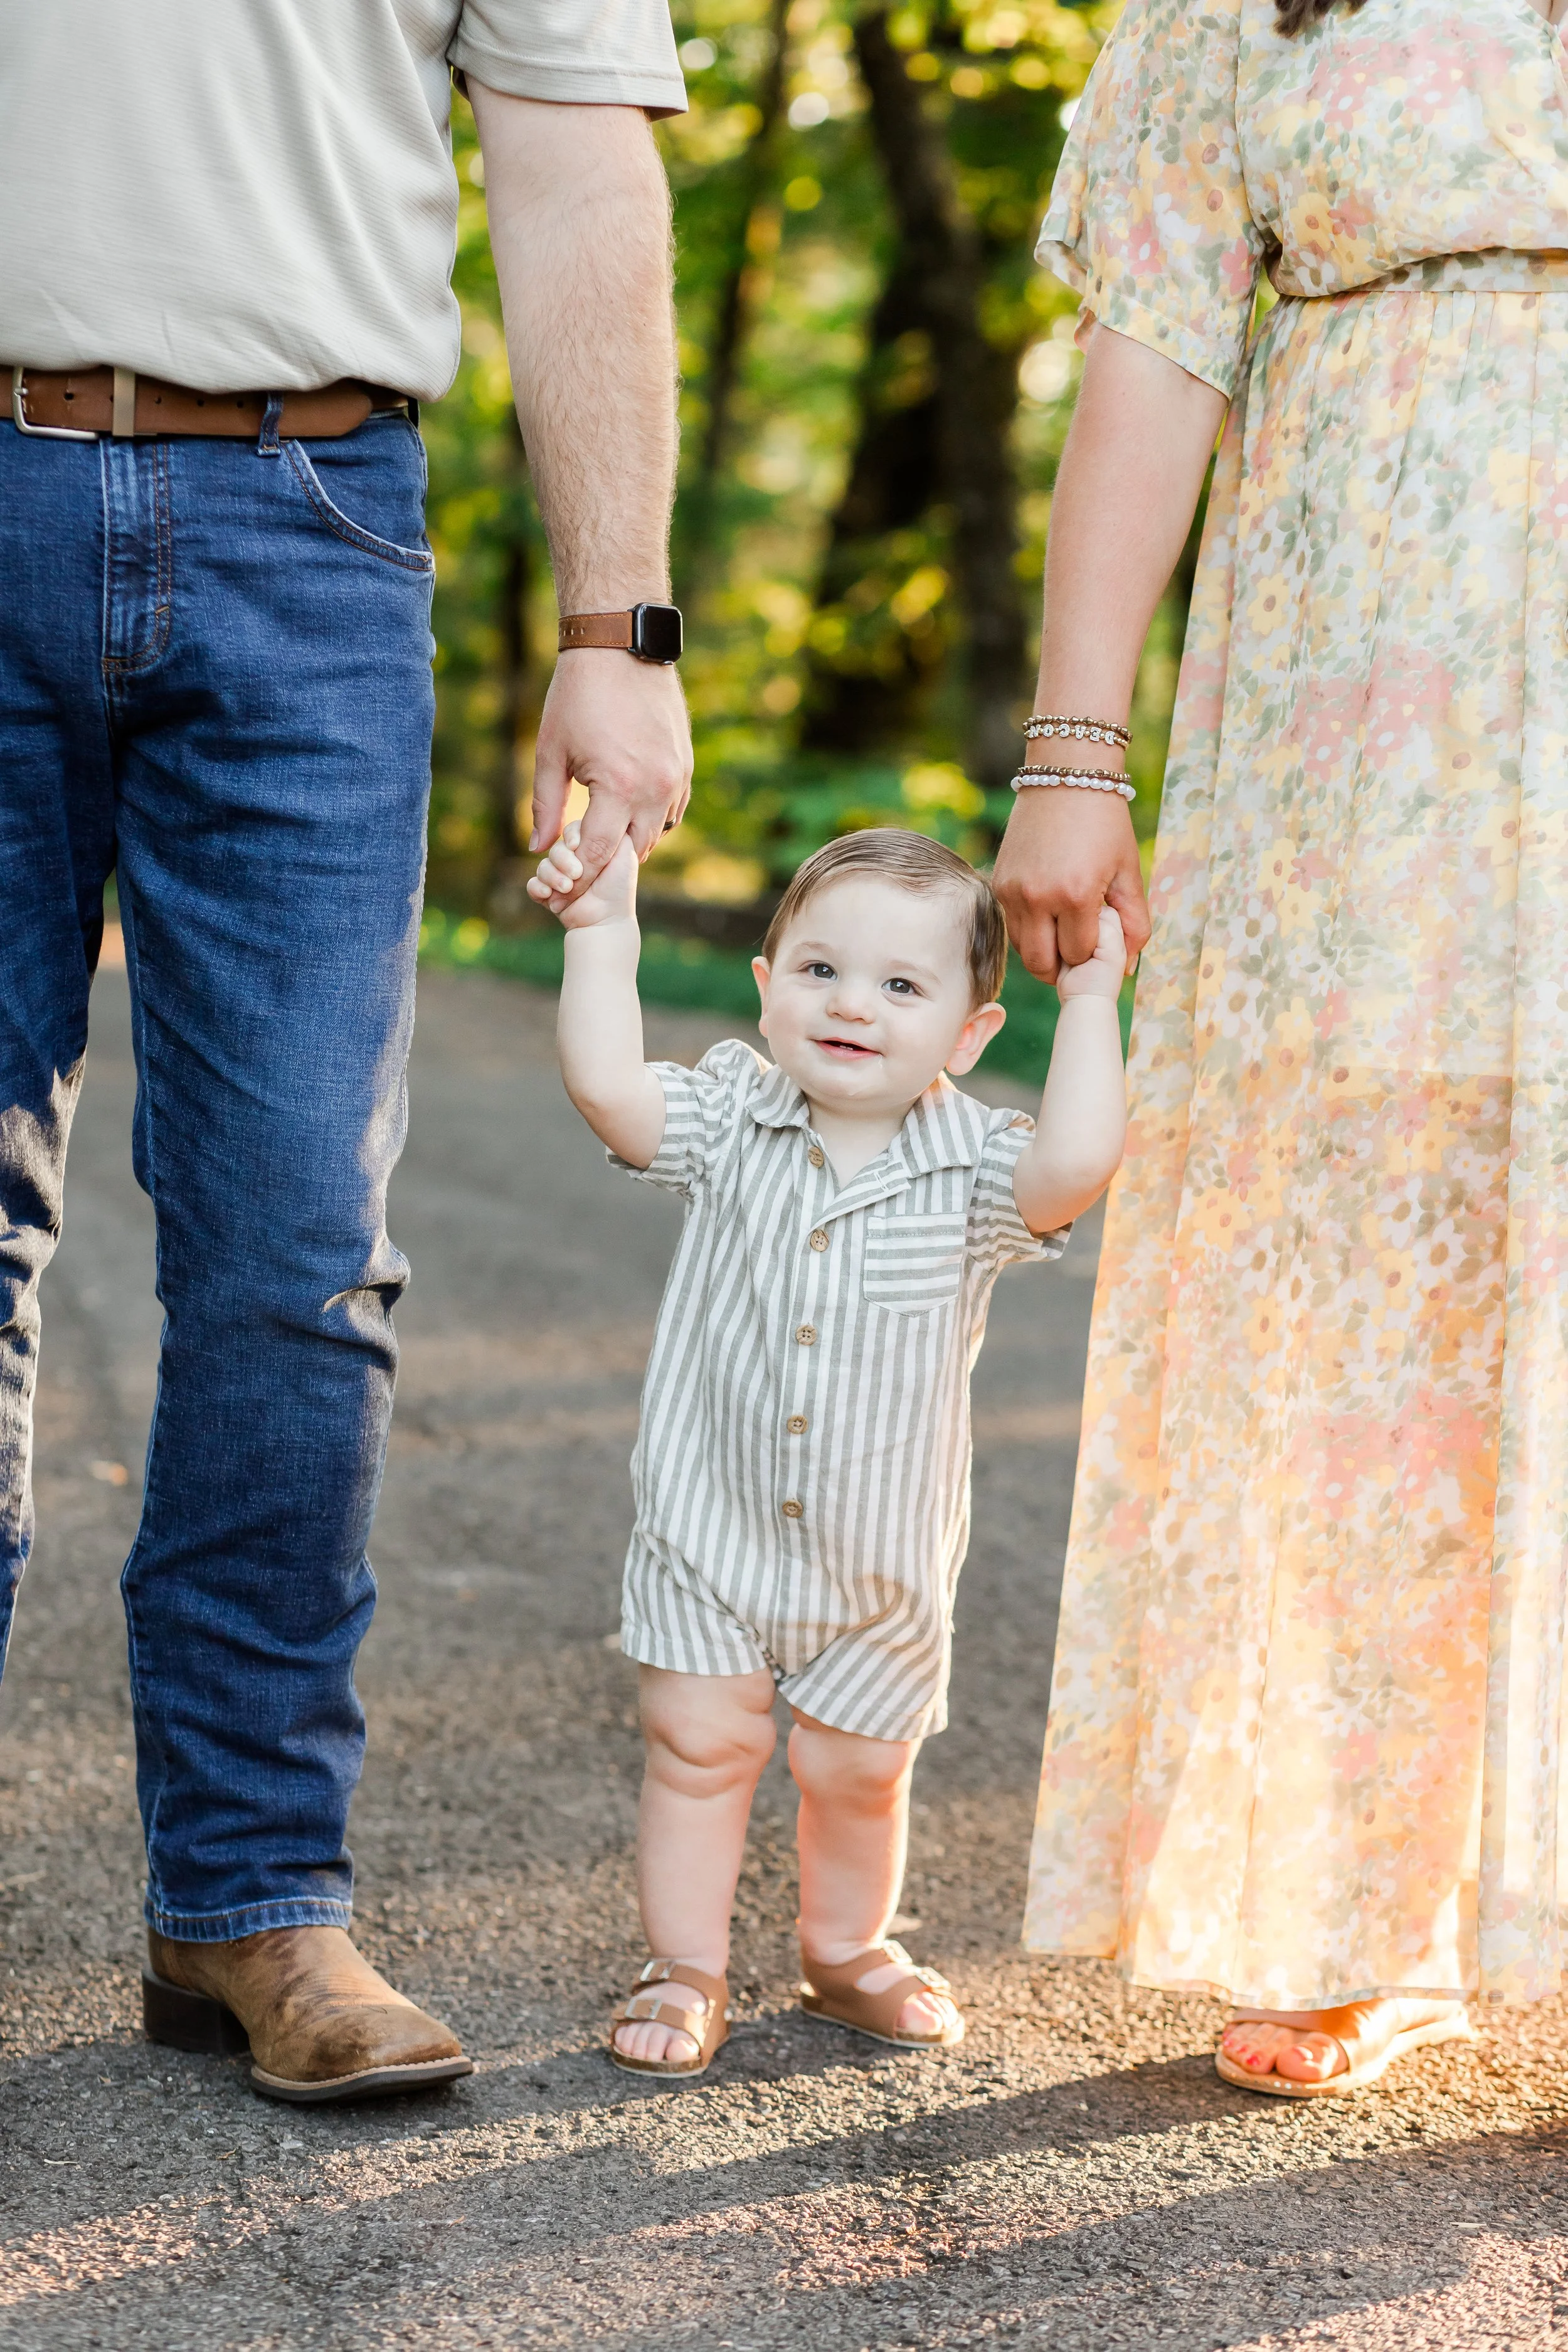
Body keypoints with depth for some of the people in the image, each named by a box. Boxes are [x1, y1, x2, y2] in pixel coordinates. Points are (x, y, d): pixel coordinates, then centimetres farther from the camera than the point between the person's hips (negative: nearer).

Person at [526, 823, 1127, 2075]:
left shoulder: (969, 1172, -13)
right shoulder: (732, 1124, -8)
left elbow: (1076, 1161, -32)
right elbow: (608, 1086, -22)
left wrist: (1090, 1004, -26)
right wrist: (604, 930, -21)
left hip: (883, 1554, 0)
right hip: (711, 1525, 0)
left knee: (859, 1769, 13)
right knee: (701, 1742, 2)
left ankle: (847, 1950, 39)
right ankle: (689, 1970, 19)